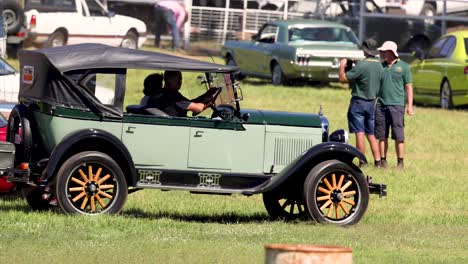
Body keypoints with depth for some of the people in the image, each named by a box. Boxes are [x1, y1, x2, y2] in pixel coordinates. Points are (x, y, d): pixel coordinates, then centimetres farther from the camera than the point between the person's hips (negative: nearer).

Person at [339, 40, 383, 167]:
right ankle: (377, 161, 12)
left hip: (359, 102, -7)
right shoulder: (379, 66, 4)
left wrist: (342, 66, 3)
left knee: (360, 133, -4)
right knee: (371, 135, 14)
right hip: (372, 102, 7)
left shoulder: (362, 65, -19)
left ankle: (362, 162, -6)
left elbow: (343, 78, -17)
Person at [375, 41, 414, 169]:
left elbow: (408, 87, 2)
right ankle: (383, 160, 10)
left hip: (396, 105, -4)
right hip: (381, 104, 4)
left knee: (398, 136, -5)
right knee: (382, 136, 4)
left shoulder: (403, 67, 3)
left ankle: (400, 162, -1)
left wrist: (410, 106, -4)